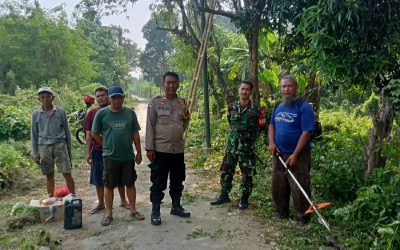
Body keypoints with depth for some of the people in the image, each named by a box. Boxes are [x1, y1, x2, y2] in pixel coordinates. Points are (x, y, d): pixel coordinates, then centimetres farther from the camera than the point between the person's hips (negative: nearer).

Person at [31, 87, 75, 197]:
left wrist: (69, 150, 6)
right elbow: (34, 134, 10)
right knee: (49, 176, 10)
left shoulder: (60, 111, 1)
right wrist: (35, 153, 8)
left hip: (60, 144, -2)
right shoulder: (36, 114, 5)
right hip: (44, 146, 2)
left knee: (67, 174, -4)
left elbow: (67, 131, 6)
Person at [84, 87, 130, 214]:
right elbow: (89, 134, 3)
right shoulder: (92, 113, 1)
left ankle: (123, 201, 28)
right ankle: (101, 204, 25)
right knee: (98, 180, 9)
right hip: (98, 151, 1)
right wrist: (88, 152, -1)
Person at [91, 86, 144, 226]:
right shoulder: (101, 113, -5)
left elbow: (135, 134, 6)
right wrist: (106, 145, 5)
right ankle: (108, 213, 21)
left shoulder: (130, 113, 1)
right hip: (110, 156, -1)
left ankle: (133, 210, 25)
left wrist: (139, 153, 6)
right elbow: (95, 133, 4)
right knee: (109, 185, 7)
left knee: (130, 184, 11)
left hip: (128, 156, 2)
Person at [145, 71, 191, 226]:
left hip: (178, 149, 4)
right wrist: (149, 147, -11)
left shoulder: (183, 103, 7)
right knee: (158, 182, 3)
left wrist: (186, 117, 0)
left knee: (177, 181, 16)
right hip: (160, 149, -4)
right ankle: (155, 212, 15)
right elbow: (150, 126, -7)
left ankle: (176, 207, 32)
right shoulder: (155, 102, -4)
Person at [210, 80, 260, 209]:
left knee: (247, 175, 6)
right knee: (226, 171, 8)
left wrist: (249, 140, 3)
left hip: (247, 146, -3)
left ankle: (244, 199, 21)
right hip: (231, 144, 4)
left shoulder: (255, 109, -8)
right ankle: (224, 196, 23)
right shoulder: (232, 107, 3)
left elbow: (258, 129, 0)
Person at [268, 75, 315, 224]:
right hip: (279, 154, 7)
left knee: (299, 188, -1)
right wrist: (271, 142, 1)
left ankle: (303, 217, 15)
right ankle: (281, 212, 31)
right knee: (278, 186, 14)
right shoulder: (279, 107, 9)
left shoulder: (304, 107, -13)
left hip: (298, 155, -6)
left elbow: (306, 132, -18)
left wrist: (295, 155, -21)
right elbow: (272, 125, 19)